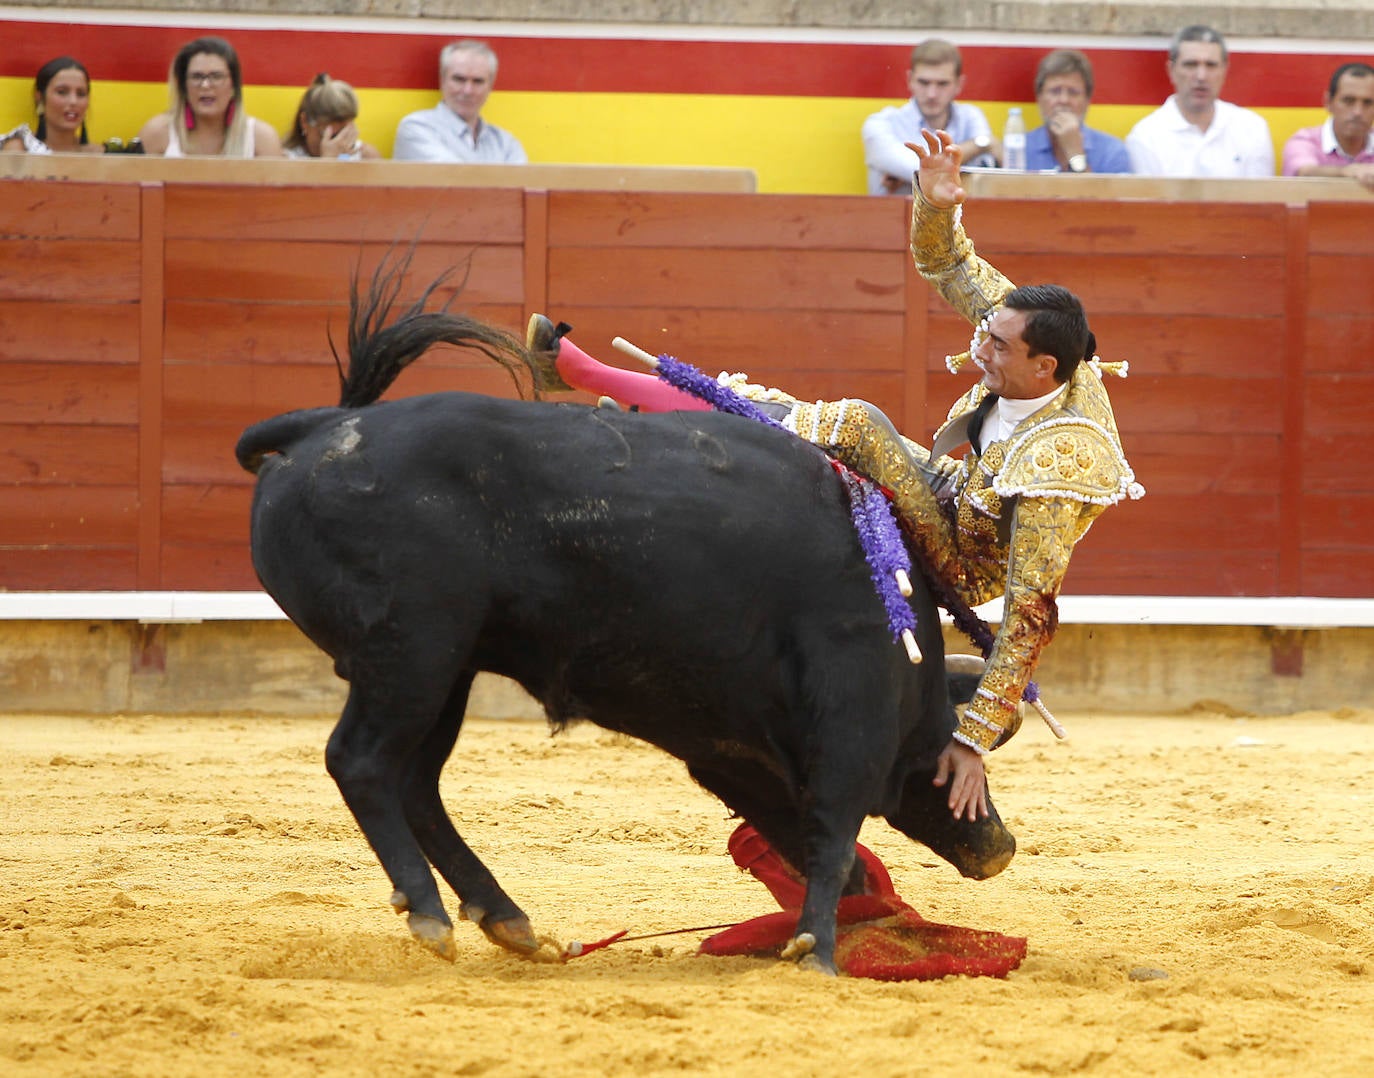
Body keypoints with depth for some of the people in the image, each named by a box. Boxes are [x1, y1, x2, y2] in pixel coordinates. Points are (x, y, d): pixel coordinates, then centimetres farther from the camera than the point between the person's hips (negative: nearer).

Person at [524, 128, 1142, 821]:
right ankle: (571, 366, 11)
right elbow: (946, 264, 0)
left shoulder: (1058, 467, -36)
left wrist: (975, 740, -37)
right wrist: (937, 202, -23)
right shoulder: (1020, 336, -16)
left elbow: (1030, 615, -36)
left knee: (858, 426, -31)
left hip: (956, 566, -8)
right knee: (742, 403, 2)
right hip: (942, 487, 8)